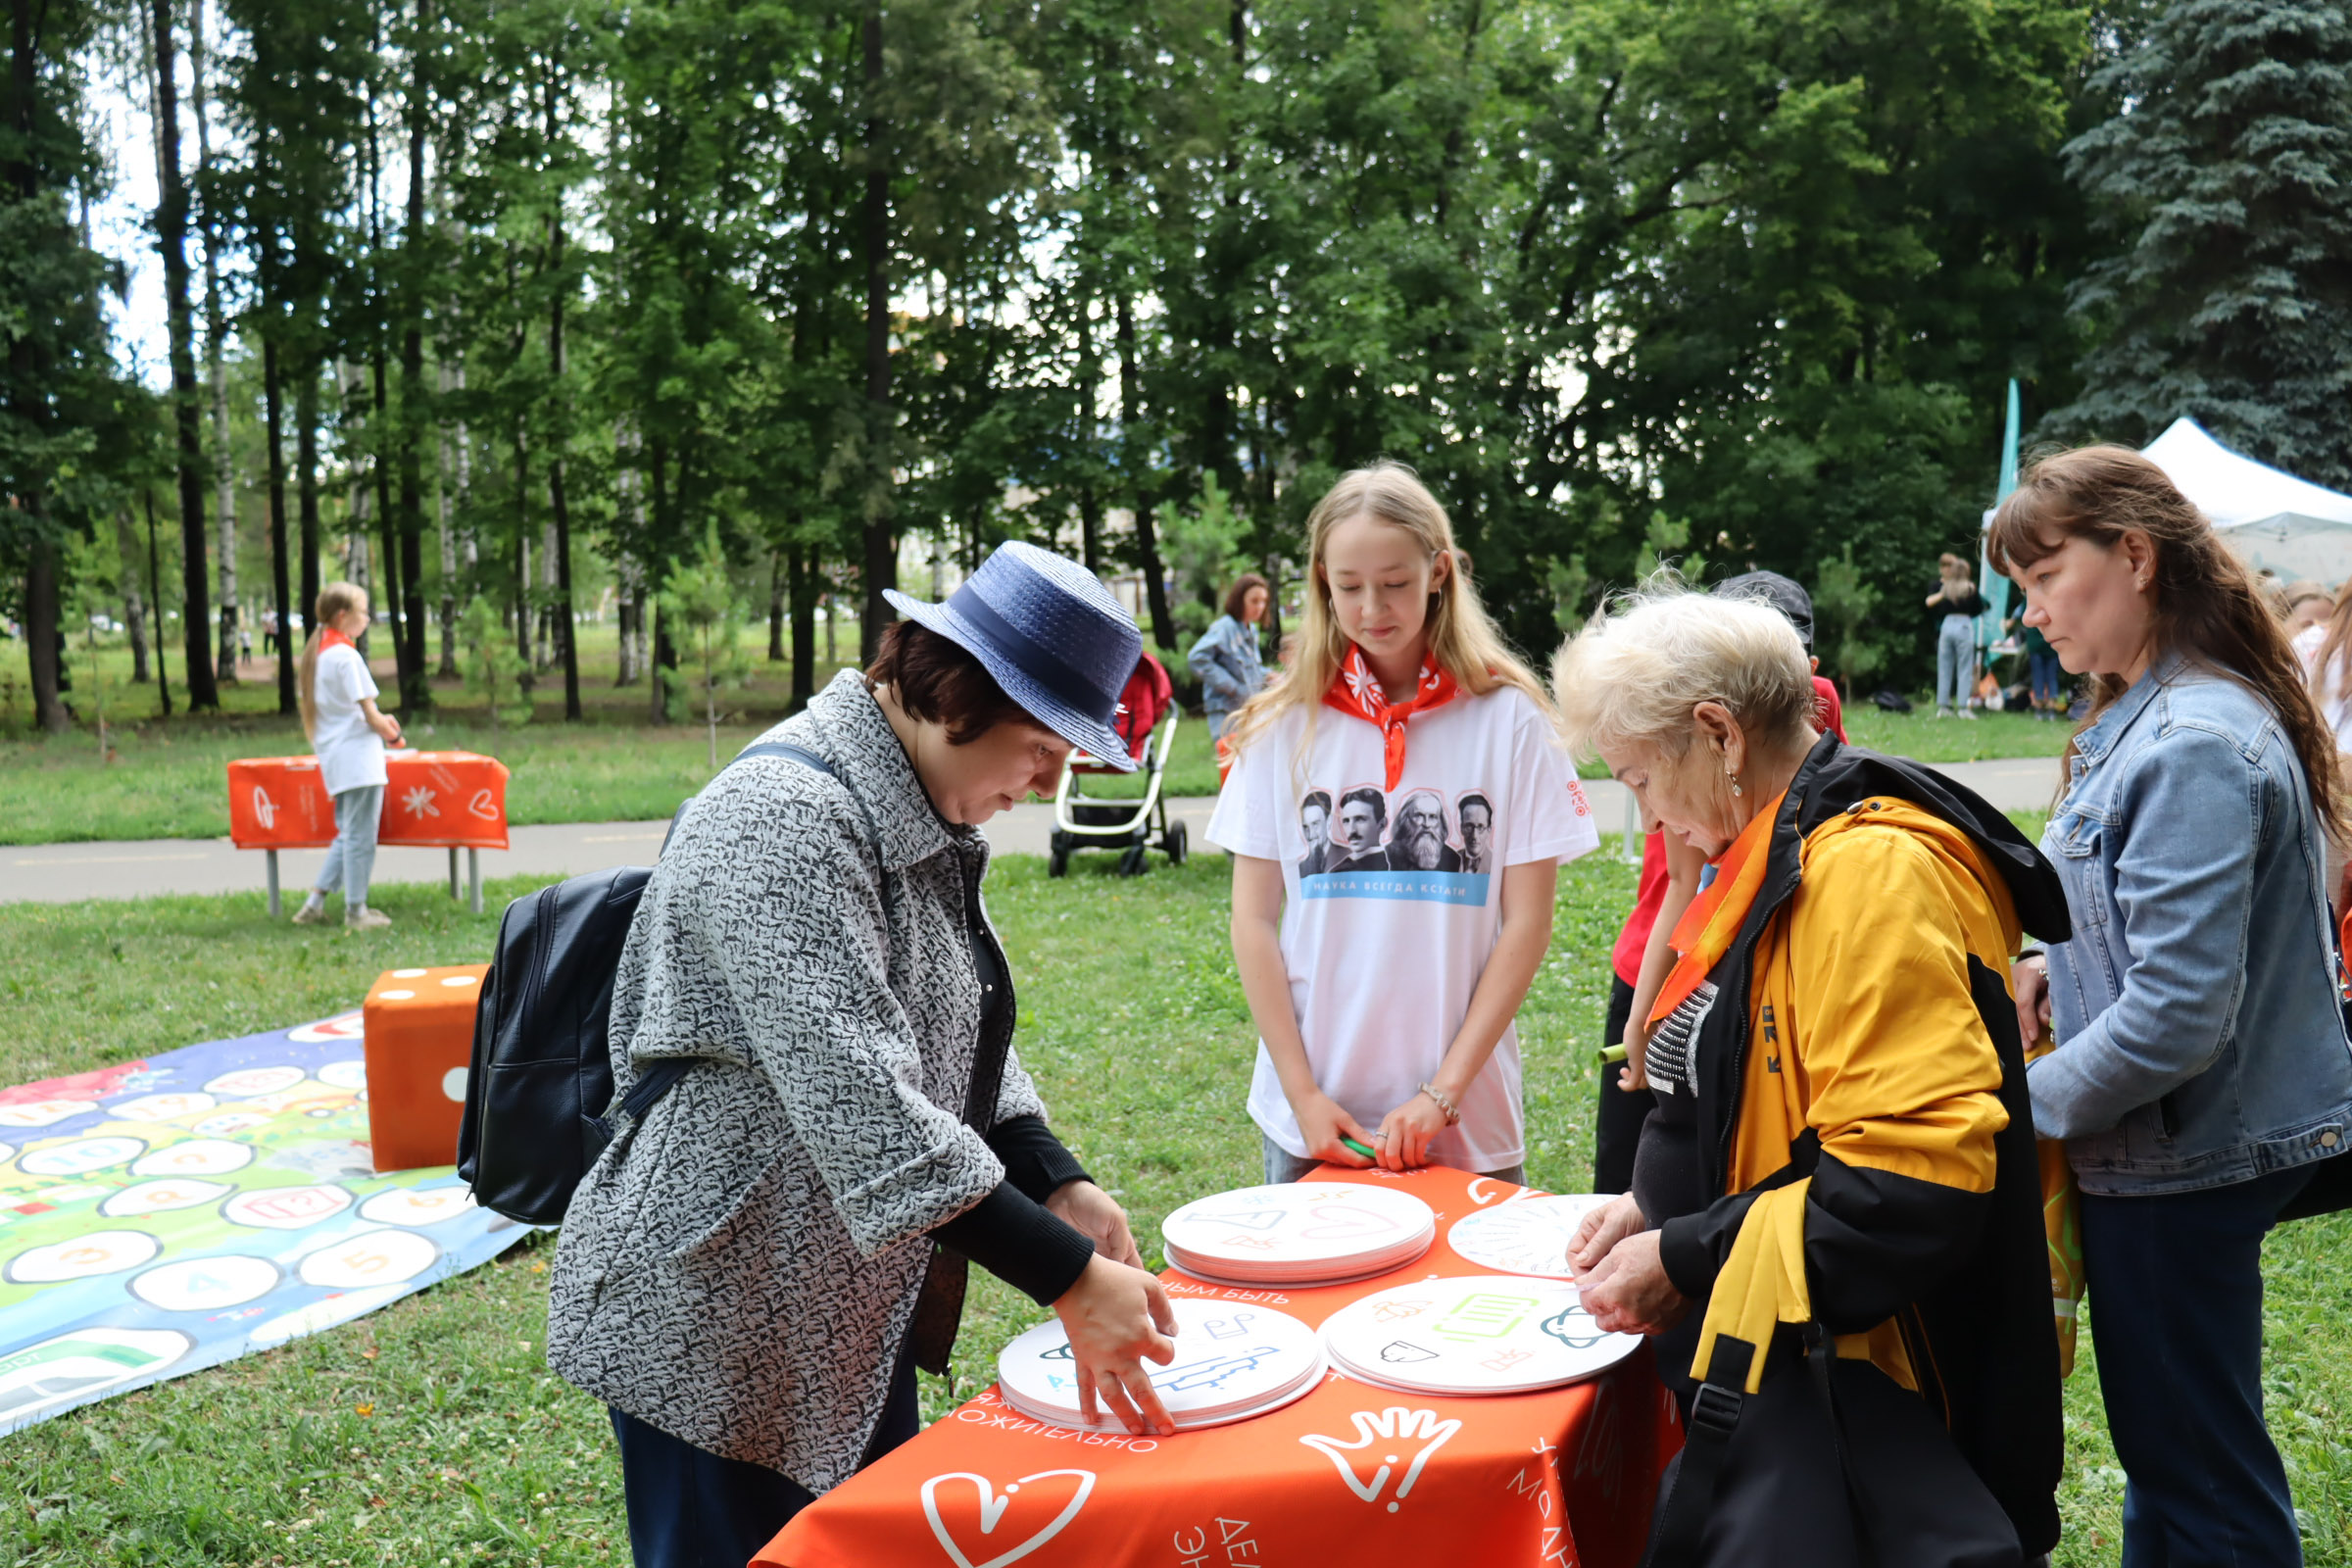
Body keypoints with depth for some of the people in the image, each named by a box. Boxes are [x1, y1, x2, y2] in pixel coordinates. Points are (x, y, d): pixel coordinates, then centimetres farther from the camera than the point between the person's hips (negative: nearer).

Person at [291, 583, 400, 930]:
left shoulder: (312, 655, 13)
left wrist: (378, 720, 14)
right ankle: (356, 912, 5)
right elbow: (371, 716, -16)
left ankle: (315, 903, 17)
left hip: (332, 758, 9)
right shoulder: (346, 657, -14)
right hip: (358, 758, -9)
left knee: (347, 833, 18)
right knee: (360, 837, -1)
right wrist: (392, 733, 4)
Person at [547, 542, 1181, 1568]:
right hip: (717, 1328, -9)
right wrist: (1068, 1278, -31)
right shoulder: (785, 818, -24)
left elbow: (964, 1035, 12)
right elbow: (858, 1099, -32)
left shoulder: (925, 816, 6)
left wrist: (1056, 1181, -3)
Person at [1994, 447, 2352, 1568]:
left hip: (2181, 1160, -10)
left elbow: (2177, 1016, -28)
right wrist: (2058, 964, 2)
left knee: (2201, 1477, 7)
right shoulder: (2146, 719, 7)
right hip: (2178, 1149, 10)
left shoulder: (2193, 748, -24)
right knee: (2168, 1443, 23)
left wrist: (2032, 1105, -15)